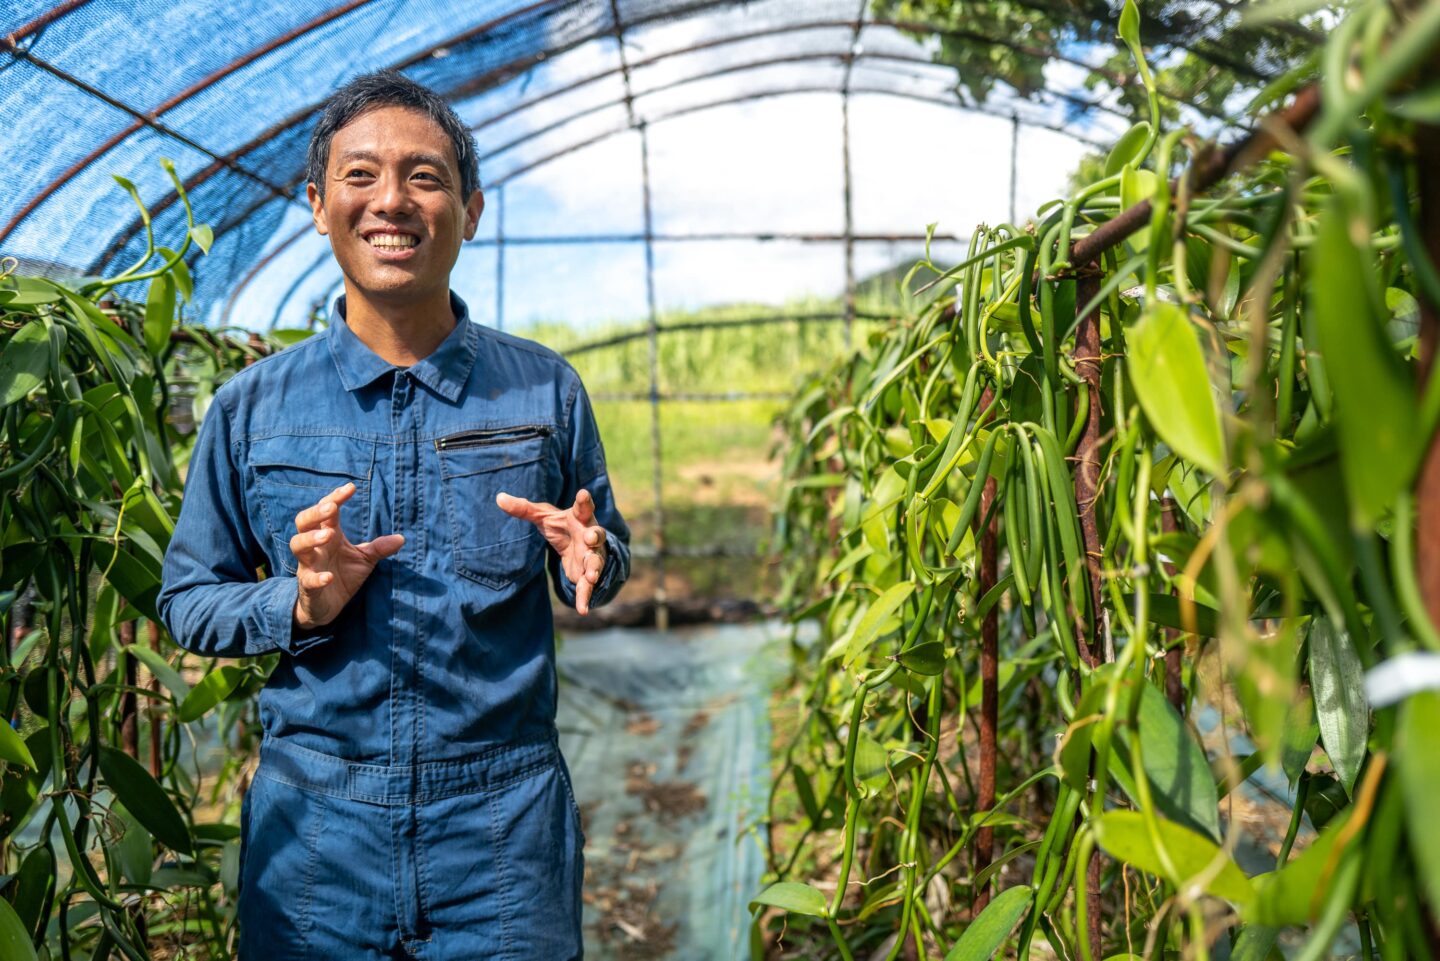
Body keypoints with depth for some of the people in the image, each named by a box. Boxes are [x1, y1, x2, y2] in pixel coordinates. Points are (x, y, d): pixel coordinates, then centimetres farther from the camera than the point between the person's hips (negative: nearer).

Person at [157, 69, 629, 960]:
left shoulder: (546, 390, 1)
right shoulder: (251, 407, 1)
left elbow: (608, 556, 9)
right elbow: (187, 600, 6)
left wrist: (590, 562, -14)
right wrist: (301, 606, -13)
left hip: (505, 825, 0)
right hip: (313, 830, 1)